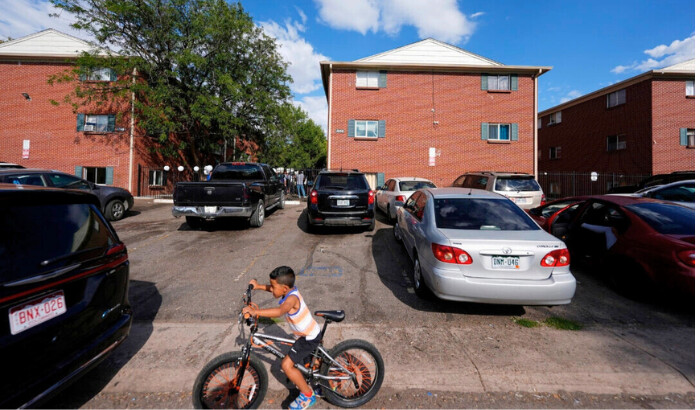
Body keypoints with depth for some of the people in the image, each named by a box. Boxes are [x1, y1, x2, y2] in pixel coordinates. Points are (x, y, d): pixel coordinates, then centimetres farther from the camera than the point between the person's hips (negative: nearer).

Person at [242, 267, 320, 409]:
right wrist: (260, 286, 1)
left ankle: (308, 396, 9)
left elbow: (279, 311, -51)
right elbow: (273, 289, 13)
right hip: (312, 332, 10)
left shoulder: (292, 298, -31)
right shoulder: (291, 290, -5)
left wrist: (255, 311, -52)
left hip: (309, 337, -10)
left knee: (286, 365, -6)